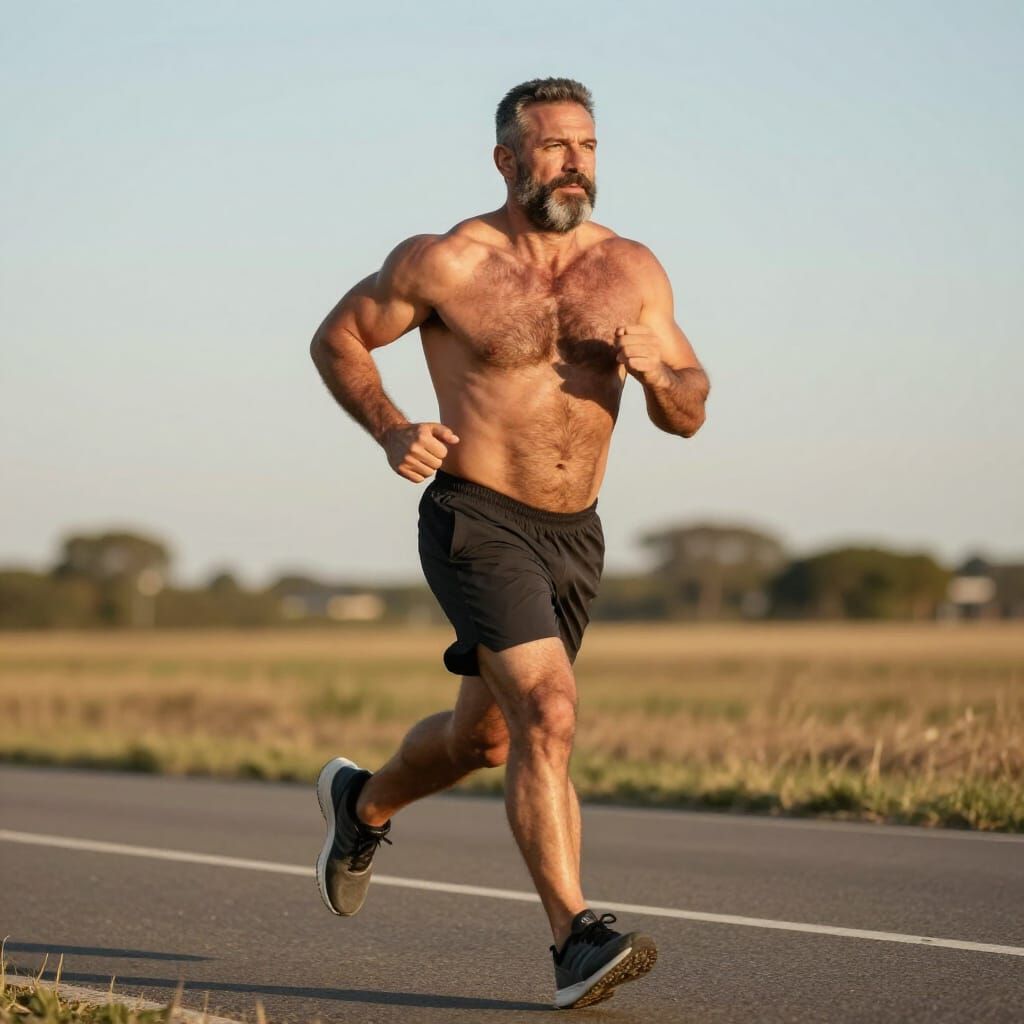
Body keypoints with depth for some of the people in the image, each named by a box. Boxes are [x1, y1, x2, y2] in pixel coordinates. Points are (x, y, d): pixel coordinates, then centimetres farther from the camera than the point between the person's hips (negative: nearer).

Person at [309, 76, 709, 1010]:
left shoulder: (632, 271, 3)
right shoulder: (445, 264, -8)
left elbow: (690, 414, 6)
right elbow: (337, 339, 5)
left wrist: (654, 371, -17)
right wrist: (391, 433, -11)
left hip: (573, 539, 6)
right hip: (476, 522, -6)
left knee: (485, 737, 20)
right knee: (548, 712, -23)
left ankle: (364, 804, 50)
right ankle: (577, 942, -24)